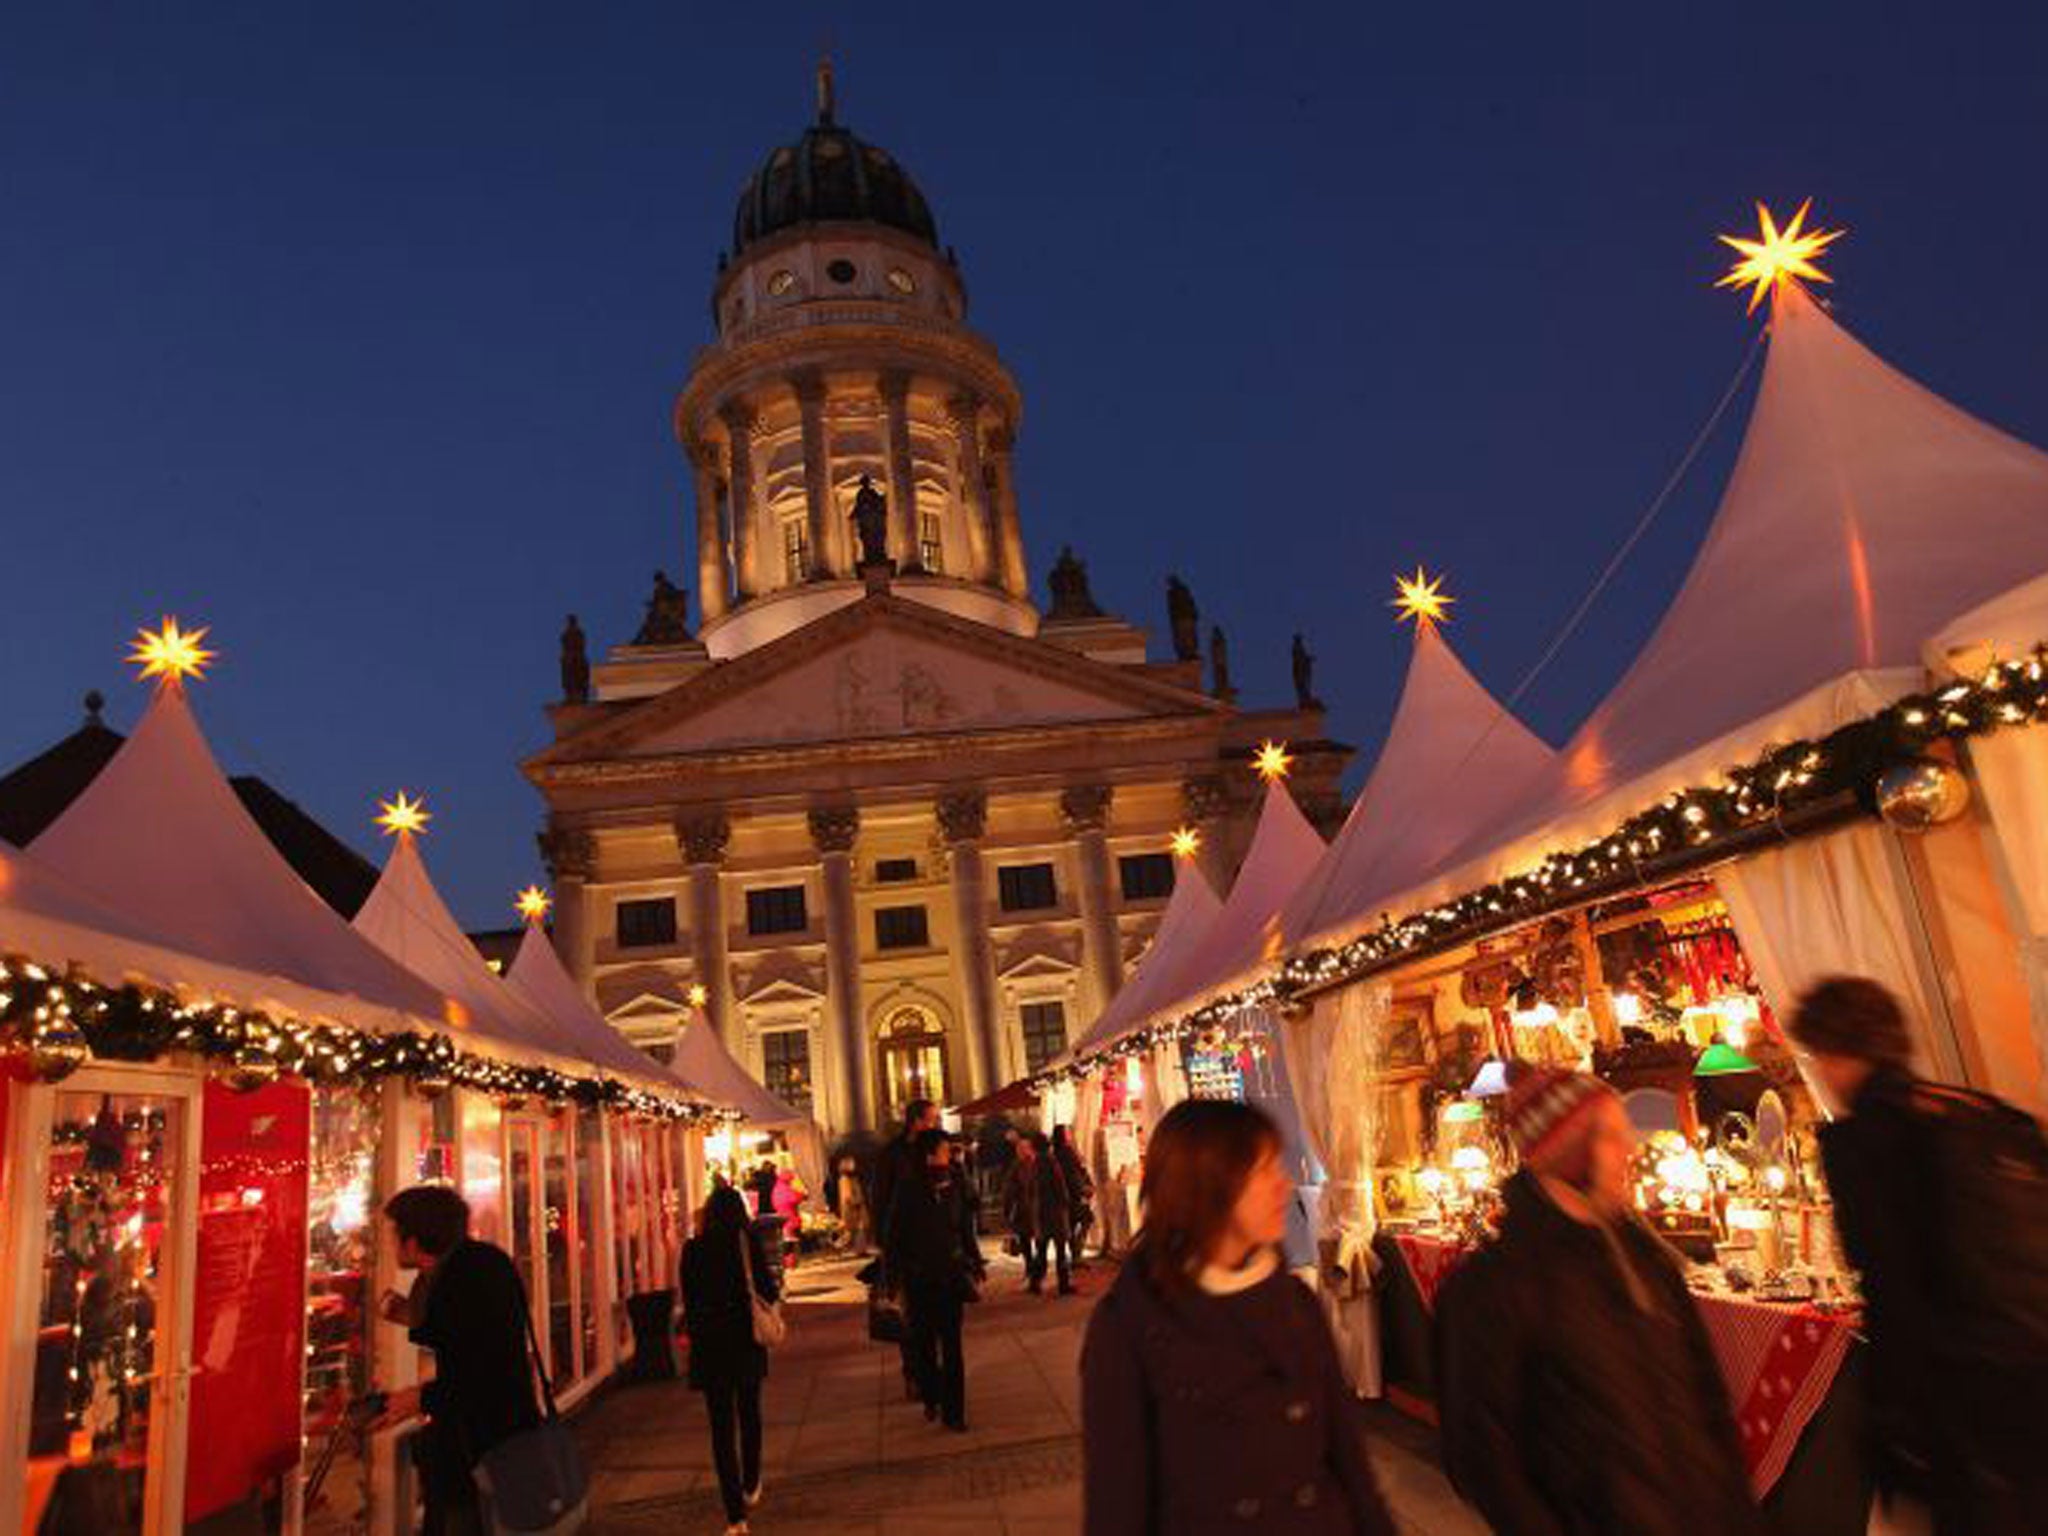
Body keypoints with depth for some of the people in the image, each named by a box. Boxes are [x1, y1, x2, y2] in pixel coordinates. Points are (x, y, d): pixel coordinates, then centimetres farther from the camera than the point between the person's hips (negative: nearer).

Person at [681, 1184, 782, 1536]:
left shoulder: (693, 1250, -8)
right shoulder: (750, 1243, -10)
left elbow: (689, 1302, -1)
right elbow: (769, 1292, -7)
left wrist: (696, 1336, 12)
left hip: (710, 1347, -1)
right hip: (747, 1343, 1)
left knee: (722, 1427, 5)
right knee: (749, 1415, 23)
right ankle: (750, 1487, 39)